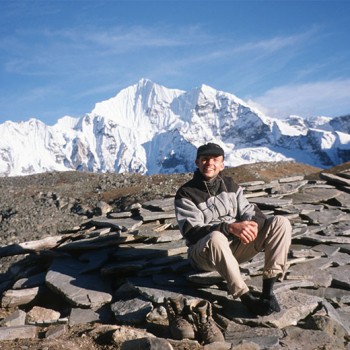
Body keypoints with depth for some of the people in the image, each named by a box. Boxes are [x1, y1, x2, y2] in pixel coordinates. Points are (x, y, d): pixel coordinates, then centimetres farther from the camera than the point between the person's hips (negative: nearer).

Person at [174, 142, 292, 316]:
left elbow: (249, 210, 8)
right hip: (205, 253, -5)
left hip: (237, 246, 6)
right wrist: (230, 227, -31)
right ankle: (246, 297, -30)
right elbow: (192, 232, -18)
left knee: (281, 222, -12)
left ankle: (268, 290, -20)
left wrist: (254, 223, -18)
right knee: (216, 238, -41)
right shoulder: (185, 194, -6)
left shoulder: (229, 184, 12)